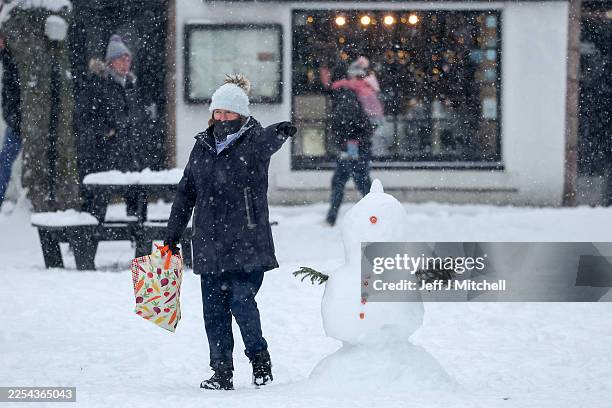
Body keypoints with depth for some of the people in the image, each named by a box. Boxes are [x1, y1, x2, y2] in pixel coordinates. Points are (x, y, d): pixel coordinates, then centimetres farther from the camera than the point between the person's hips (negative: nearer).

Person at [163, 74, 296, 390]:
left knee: (242, 302, -10)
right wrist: (172, 234, 18)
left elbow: (267, 142, -29)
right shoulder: (203, 145, 12)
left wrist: (280, 133, -53)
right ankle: (222, 372, 10)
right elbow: (186, 192, 18)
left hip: (247, 242, -5)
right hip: (210, 243, 5)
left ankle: (259, 356, 13)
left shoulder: (254, 141, -3)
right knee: (214, 309, 3)